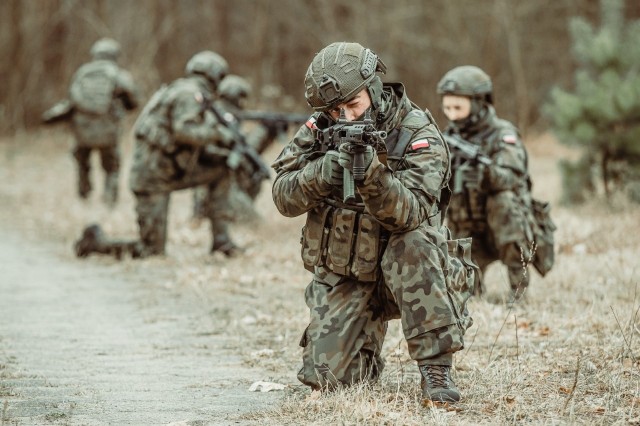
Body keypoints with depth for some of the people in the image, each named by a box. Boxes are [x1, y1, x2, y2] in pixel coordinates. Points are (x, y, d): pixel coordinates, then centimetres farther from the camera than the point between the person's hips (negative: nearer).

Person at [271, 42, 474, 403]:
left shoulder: (418, 135, -15)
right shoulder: (320, 131, -3)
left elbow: (407, 214, -28)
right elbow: (284, 198, -10)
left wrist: (373, 174, -46)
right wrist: (319, 174, -29)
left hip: (401, 273, -3)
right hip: (340, 276, 3)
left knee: (413, 245, -36)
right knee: (325, 377, -11)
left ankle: (436, 365, -27)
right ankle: (369, 353, 26)